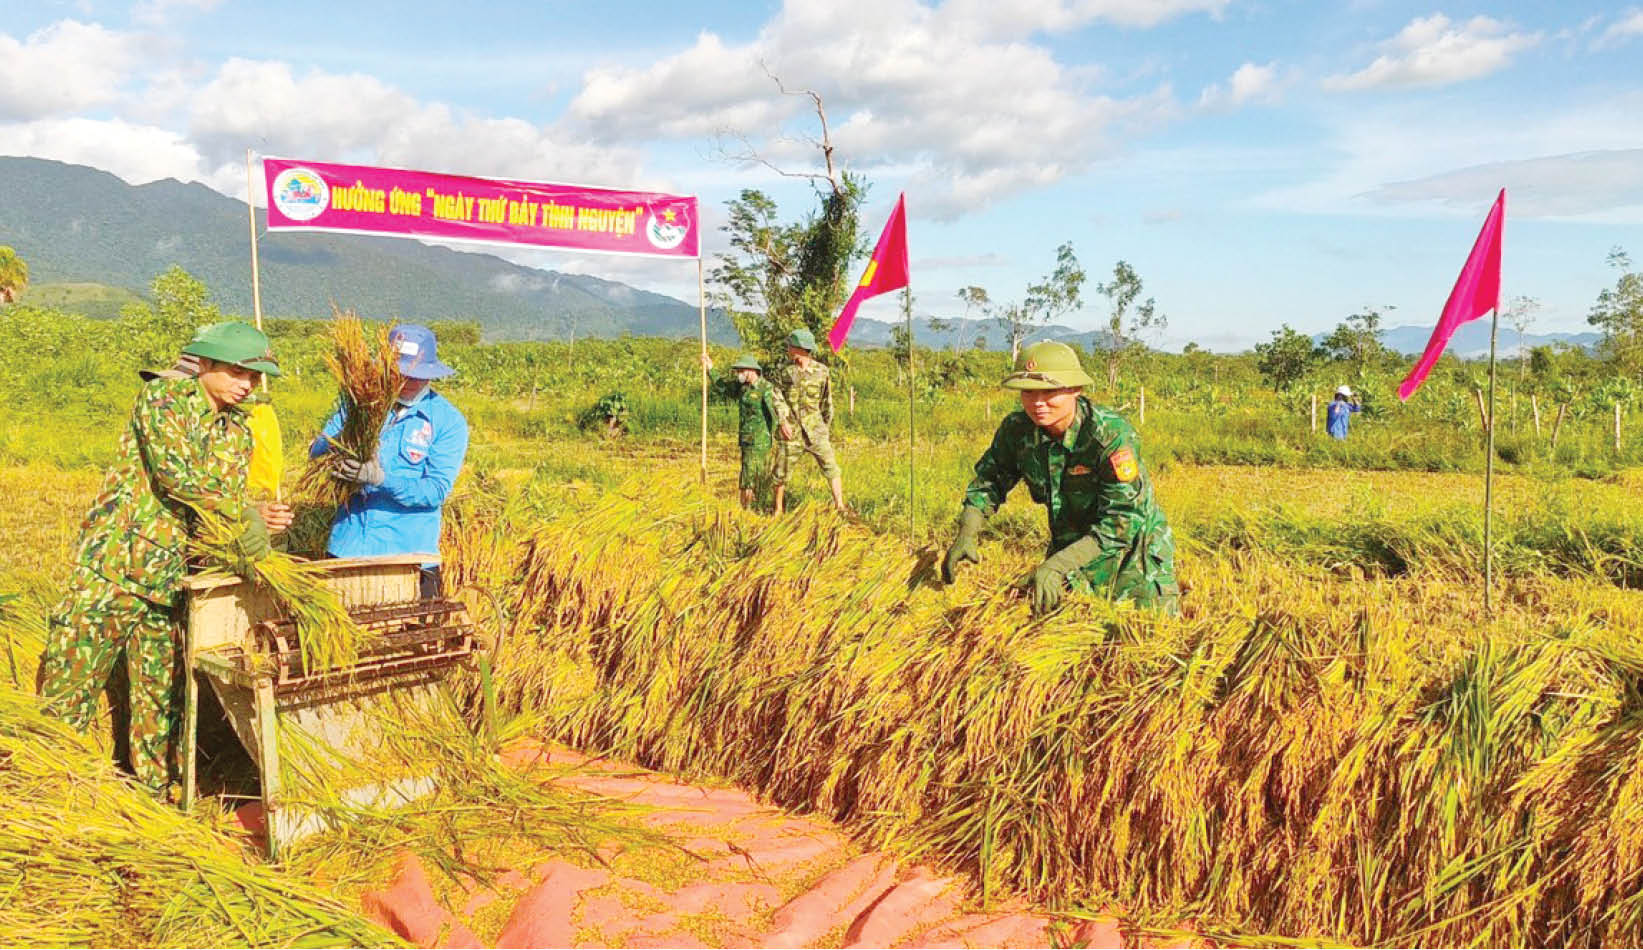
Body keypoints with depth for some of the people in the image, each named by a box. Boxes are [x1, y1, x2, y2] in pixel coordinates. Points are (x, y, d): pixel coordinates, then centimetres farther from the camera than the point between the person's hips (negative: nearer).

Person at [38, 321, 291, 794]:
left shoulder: (239, 433, 12)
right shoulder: (163, 397, -8)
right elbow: (174, 473, -23)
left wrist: (255, 516, -7)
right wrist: (243, 519, -21)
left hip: (173, 577, 6)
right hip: (113, 565, -6)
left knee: (162, 694, 12)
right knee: (70, 684, 0)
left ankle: (153, 792, 23)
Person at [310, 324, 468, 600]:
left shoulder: (448, 421, -2)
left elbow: (437, 490, -10)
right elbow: (316, 451, 7)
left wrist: (381, 478, -24)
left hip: (409, 553, -3)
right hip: (348, 545, 3)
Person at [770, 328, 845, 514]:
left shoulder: (821, 371, 3)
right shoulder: (784, 372, 4)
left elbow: (827, 401, 11)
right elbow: (778, 397, -4)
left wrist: (826, 426, 14)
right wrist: (783, 420, -18)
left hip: (815, 429, -1)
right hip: (791, 431, 1)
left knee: (831, 467, -8)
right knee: (780, 472, 4)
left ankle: (840, 506, -4)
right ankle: (778, 511, 19)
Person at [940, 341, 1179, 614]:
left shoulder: (1112, 435, -29)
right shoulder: (1016, 429, -14)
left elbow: (1123, 522, -32)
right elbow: (988, 480, 3)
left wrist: (1057, 565, -40)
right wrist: (966, 536, -14)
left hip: (1132, 545, -4)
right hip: (1071, 546, 4)